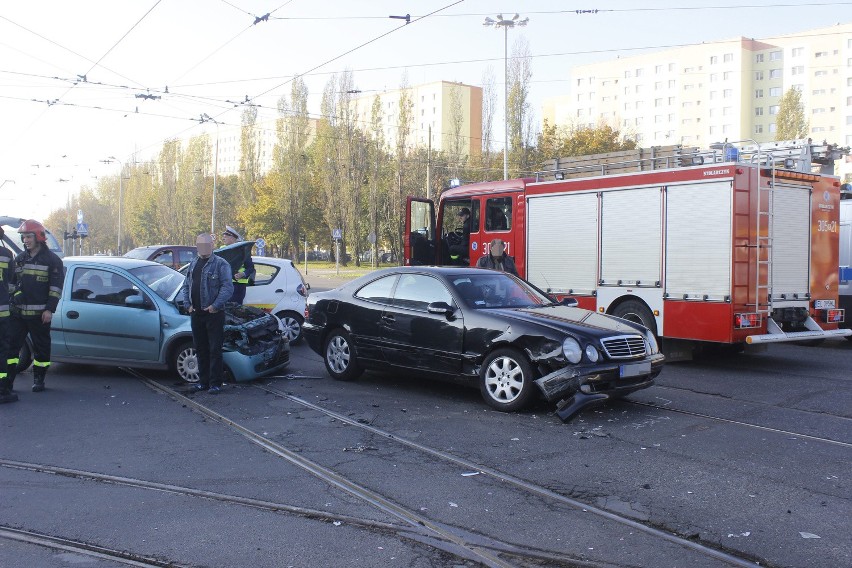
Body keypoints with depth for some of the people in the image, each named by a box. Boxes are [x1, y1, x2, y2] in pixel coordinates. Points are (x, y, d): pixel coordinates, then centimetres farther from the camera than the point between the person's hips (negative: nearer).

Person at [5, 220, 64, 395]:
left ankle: (39, 380, 15)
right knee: (11, 345, 3)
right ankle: (7, 380, 8)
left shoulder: (52, 260, -2)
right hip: (17, 312, 5)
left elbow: (56, 287, -7)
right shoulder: (19, 259, 14)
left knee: (41, 347, 4)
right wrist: (8, 303, 12)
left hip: (39, 314, -5)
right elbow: (11, 283, 20)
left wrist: (49, 309, -13)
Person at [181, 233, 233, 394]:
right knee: (200, 349, 12)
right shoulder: (193, 264, 16)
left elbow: (228, 287, -11)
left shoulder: (221, 264, -4)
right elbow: (185, 286, 20)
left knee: (215, 349, -4)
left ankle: (215, 383, 2)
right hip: (196, 313, 6)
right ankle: (203, 381, 22)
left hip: (214, 313, -6)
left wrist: (215, 305, -17)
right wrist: (188, 304, 5)